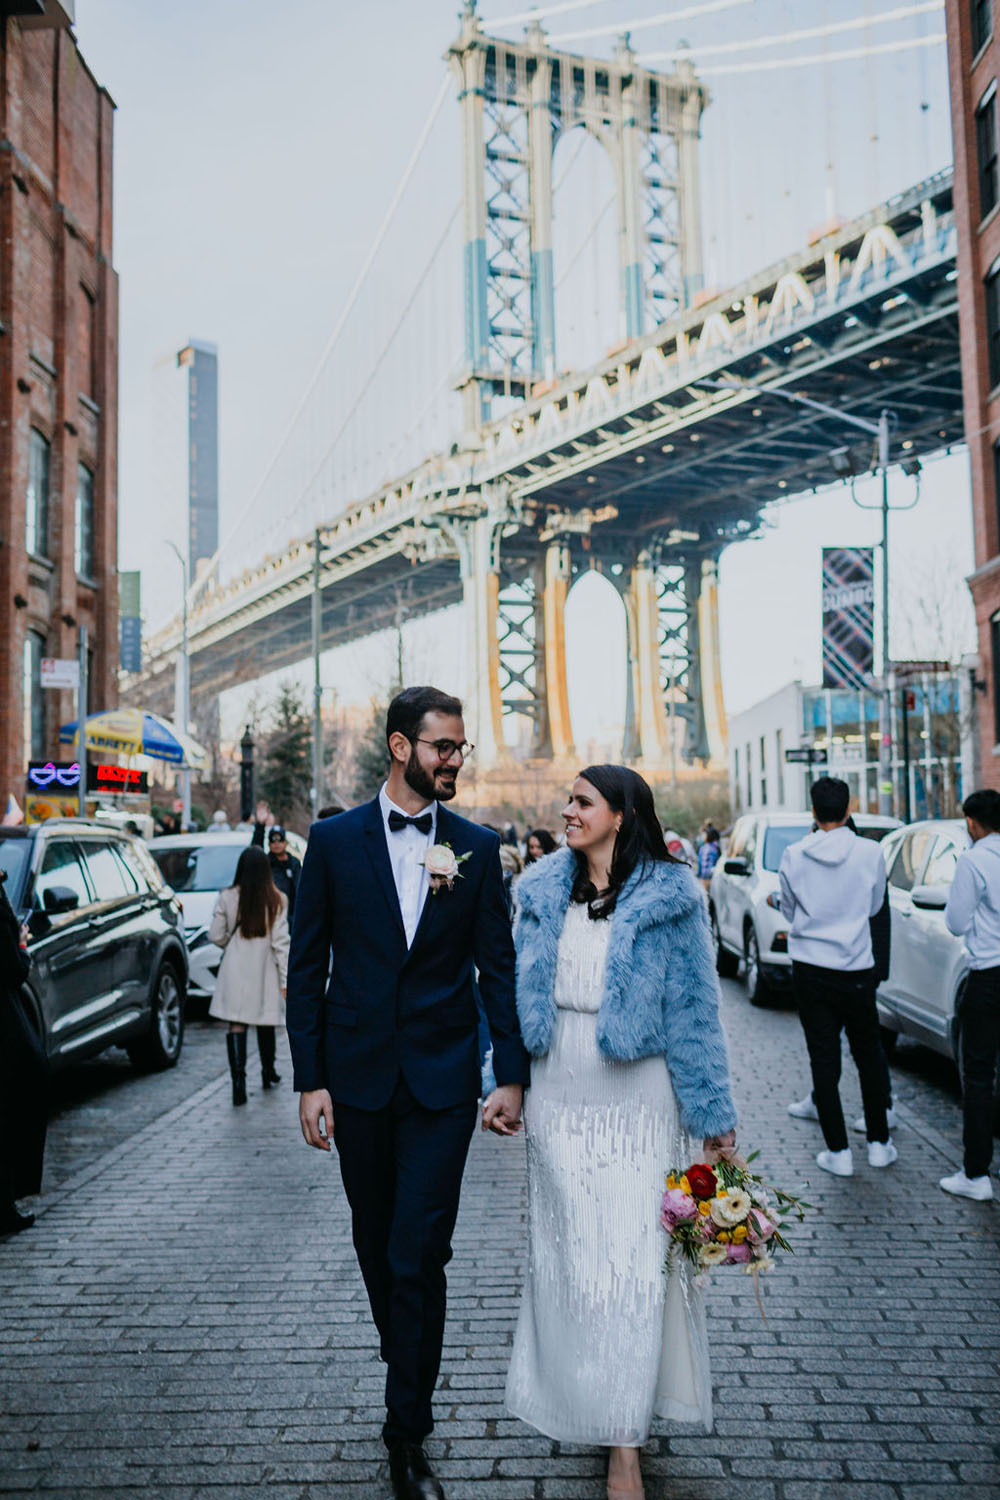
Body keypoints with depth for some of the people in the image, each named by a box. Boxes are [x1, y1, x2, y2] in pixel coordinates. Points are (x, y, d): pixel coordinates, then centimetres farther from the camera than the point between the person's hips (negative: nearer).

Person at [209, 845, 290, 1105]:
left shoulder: (227, 898, -5)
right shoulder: (277, 901, -7)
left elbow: (216, 935, -1)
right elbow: (280, 941, -8)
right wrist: (285, 978, -4)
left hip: (235, 969, -1)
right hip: (264, 969, 1)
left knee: (237, 1025, -2)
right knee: (265, 1024, 16)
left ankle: (238, 1081, -13)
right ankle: (268, 1074, 33)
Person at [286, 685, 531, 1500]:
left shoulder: (478, 846, 0)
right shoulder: (335, 839, -1)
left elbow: (498, 967, 2)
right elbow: (307, 966, 0)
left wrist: (512, 1075, -2)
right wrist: (311, 1080, -3)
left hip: (443, 1080, -1)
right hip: (359, 1076, 1)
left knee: (419, 1253, -3)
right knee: (377, 1244, 16)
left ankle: (408, 1433, 10)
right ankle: (408, 1364, 42)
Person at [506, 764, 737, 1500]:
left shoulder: (669, 897, -7)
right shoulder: (544, 892, 4)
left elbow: (694, 1007, -5)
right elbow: (515, 991, 10)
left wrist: (713, 1113, -4)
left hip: (637, 1096, -3)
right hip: (559, 1094, 4)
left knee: (632, 1253, -2)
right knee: (567, 1251, 11)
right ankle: (581, 1396, 31)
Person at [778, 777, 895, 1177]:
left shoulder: (794, 856, -6)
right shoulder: (870, 853, -8)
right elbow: (874, 906, 7)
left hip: (809, 971, 0)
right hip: (856, 970, 0)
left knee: (823, 1060, 5)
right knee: (868, 1056, 15)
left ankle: (838, 1152, 7)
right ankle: (879, 1143, 24)